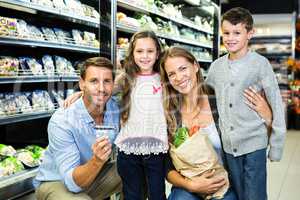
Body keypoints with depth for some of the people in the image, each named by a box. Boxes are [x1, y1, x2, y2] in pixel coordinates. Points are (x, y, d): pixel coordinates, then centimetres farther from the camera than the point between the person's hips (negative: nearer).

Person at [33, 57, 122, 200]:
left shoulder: (116, 107, -13)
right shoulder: (61, 121, -28)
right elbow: (73, 182, -32)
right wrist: (97, 161, -49)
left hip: (93, 176, 5)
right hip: (56, 182, -5)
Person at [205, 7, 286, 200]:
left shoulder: (260, 63, -8)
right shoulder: (216, 66, 5)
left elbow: (276, 106, -6)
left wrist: (276, 146, -7)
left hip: (254, 143, -4)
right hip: (229, 145, 4)